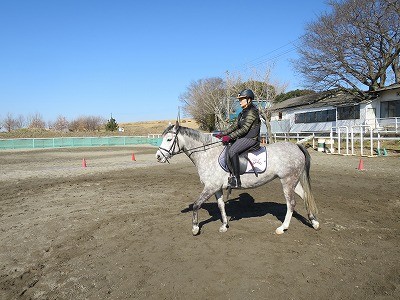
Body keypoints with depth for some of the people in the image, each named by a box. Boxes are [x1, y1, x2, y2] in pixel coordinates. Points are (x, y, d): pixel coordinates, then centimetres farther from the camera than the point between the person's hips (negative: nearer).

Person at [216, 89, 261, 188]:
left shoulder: (252, 112, -12)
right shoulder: (242, 113, 18)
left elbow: (244, 129, -20)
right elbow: (235, 126, 17)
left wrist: (229, 137, -23)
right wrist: (222, 134, 7)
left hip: (251, 139, -11)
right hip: (243, 138, 11)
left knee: (232, 151, -30)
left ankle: (236, 180, -29)